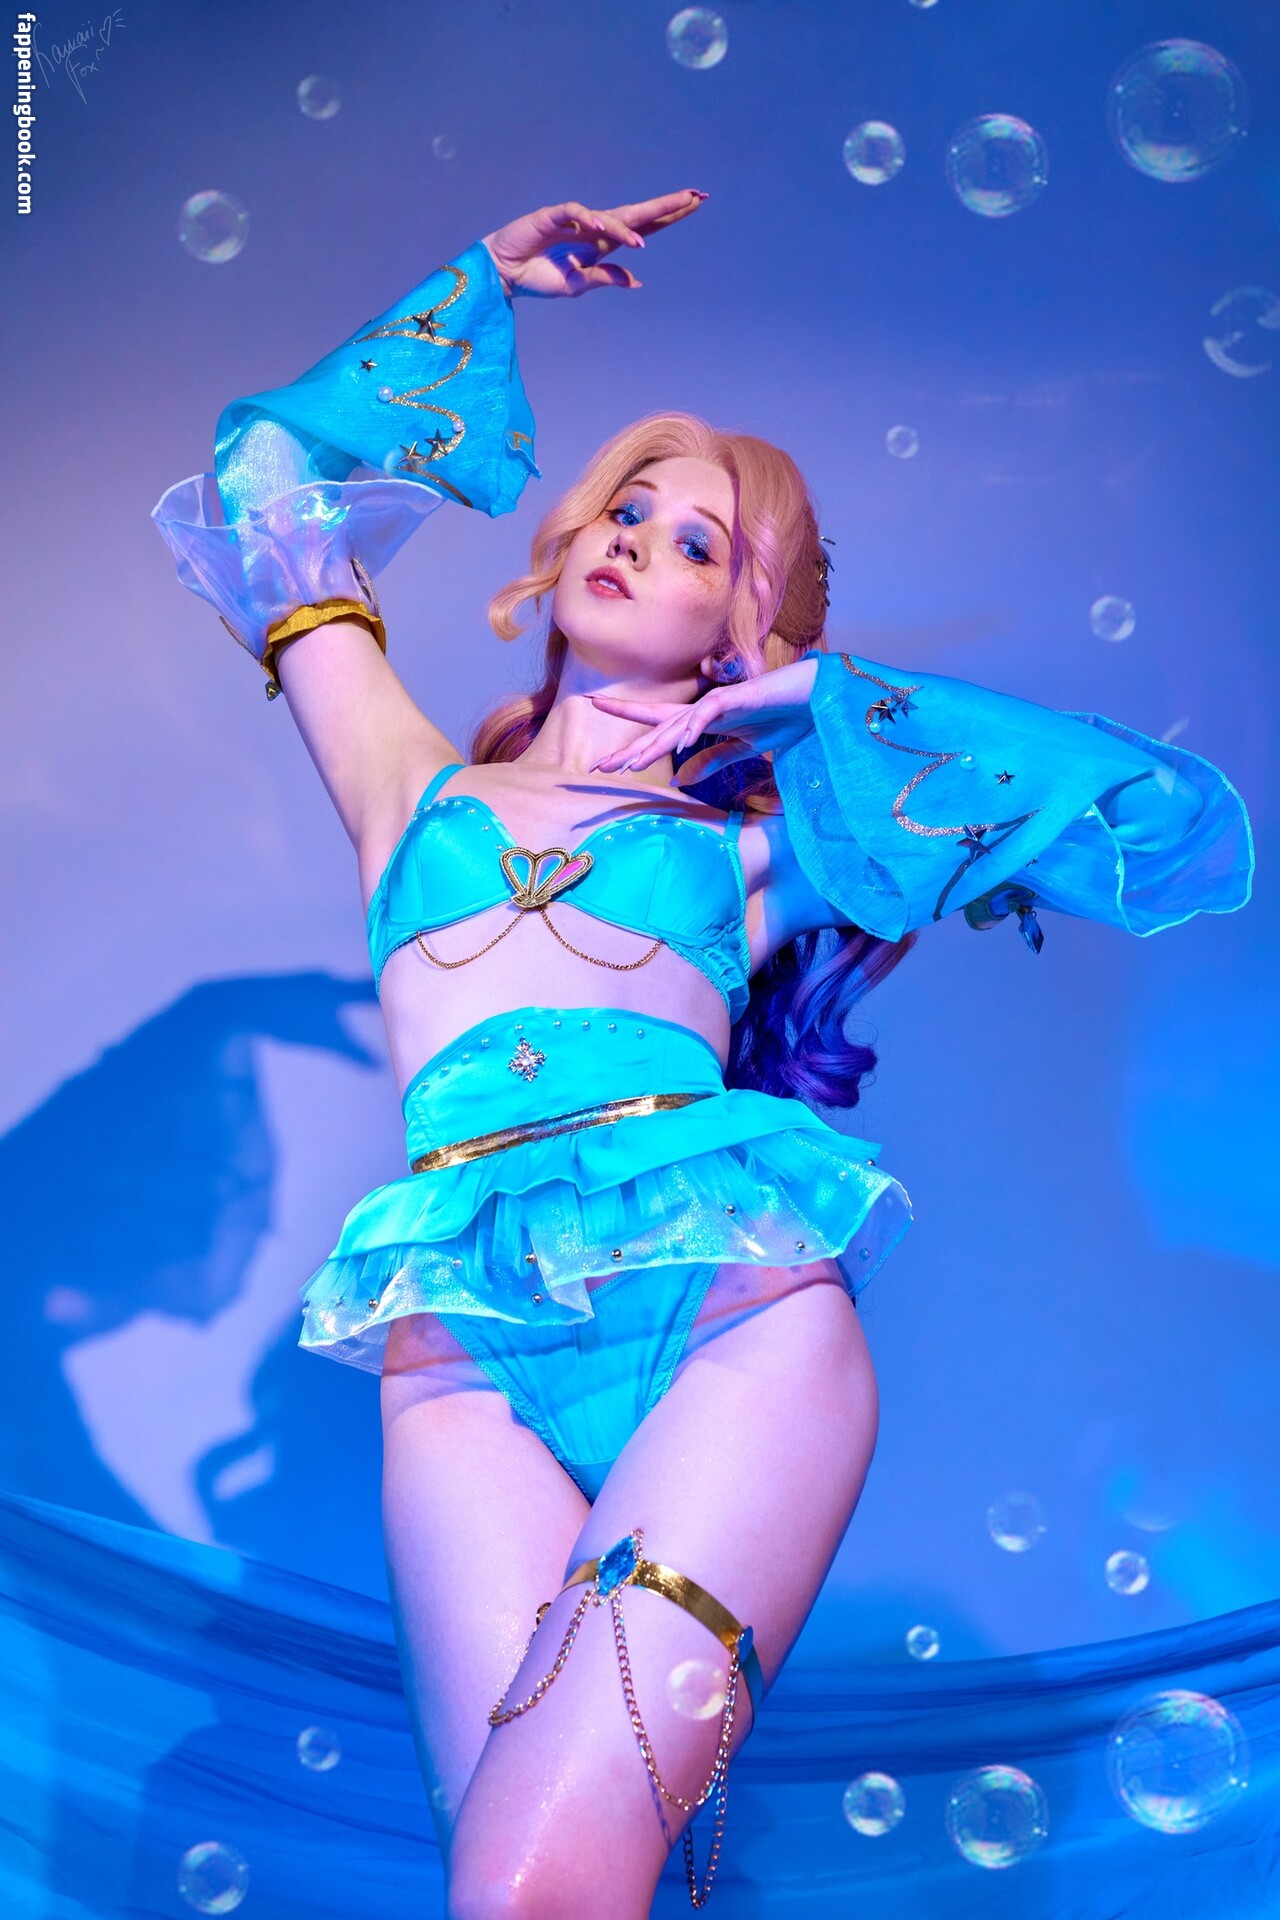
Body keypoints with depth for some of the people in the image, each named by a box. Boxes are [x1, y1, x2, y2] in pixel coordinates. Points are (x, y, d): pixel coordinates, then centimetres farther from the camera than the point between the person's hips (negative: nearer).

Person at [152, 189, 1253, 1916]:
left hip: (734, 1299, -1)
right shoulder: (416, 787, 23)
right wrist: (485, 282, 36)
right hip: (466, 1341, 2)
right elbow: (262, 475, 33)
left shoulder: (755, 836, 17)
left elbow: (1183, 834, 15)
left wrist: (840, 705, 14)